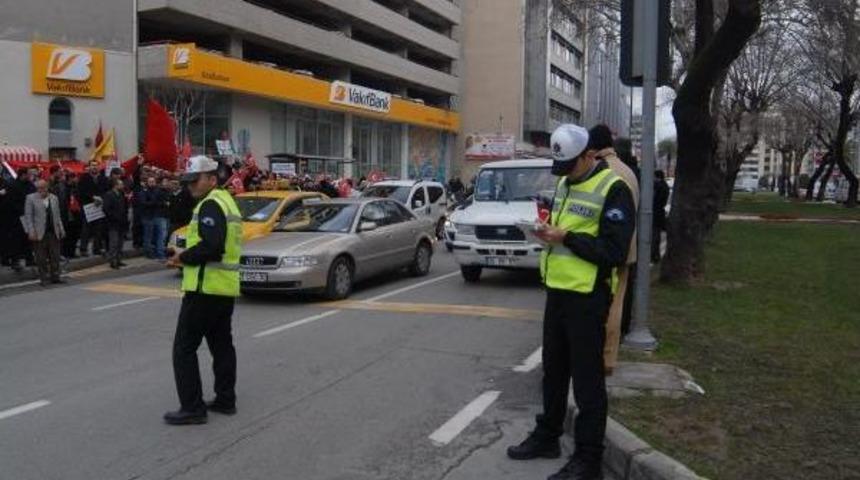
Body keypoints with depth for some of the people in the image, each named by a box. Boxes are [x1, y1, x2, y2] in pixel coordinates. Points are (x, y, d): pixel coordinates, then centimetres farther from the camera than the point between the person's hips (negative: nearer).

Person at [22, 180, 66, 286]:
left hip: (54, 232, 3)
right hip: (39, 233, -3)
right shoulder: (31, 198, 1)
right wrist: (31, 231, -11)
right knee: (41, 258, 1)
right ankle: (44, 279, 9)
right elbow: (28, 216, -2)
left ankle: (55, 277, 11)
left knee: (55, 257, 3)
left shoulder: (54, 198, 12)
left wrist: (61, 229, 9)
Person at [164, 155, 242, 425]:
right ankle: (225, 400, 23)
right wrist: (188, 256, 11)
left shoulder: (210, 204, -13)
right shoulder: (227, 201, 18)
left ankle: (192, 408, -1)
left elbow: (210, 246, -25)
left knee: (184, 347, -3)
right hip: (227, 288, 10)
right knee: (222, 344, 16)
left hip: (206, 288, -10)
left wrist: (183, 257, -11)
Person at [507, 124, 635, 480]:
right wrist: (548, 231, 0)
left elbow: (614, 251, -20)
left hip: (587, 297, -8)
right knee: (554, 370, 19)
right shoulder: (565, 184, 13)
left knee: (587, 378, 1)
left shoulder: (613, 190, -13)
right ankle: (547, 436, 34)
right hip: (557, 291, 8)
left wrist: (566, 238, -21)